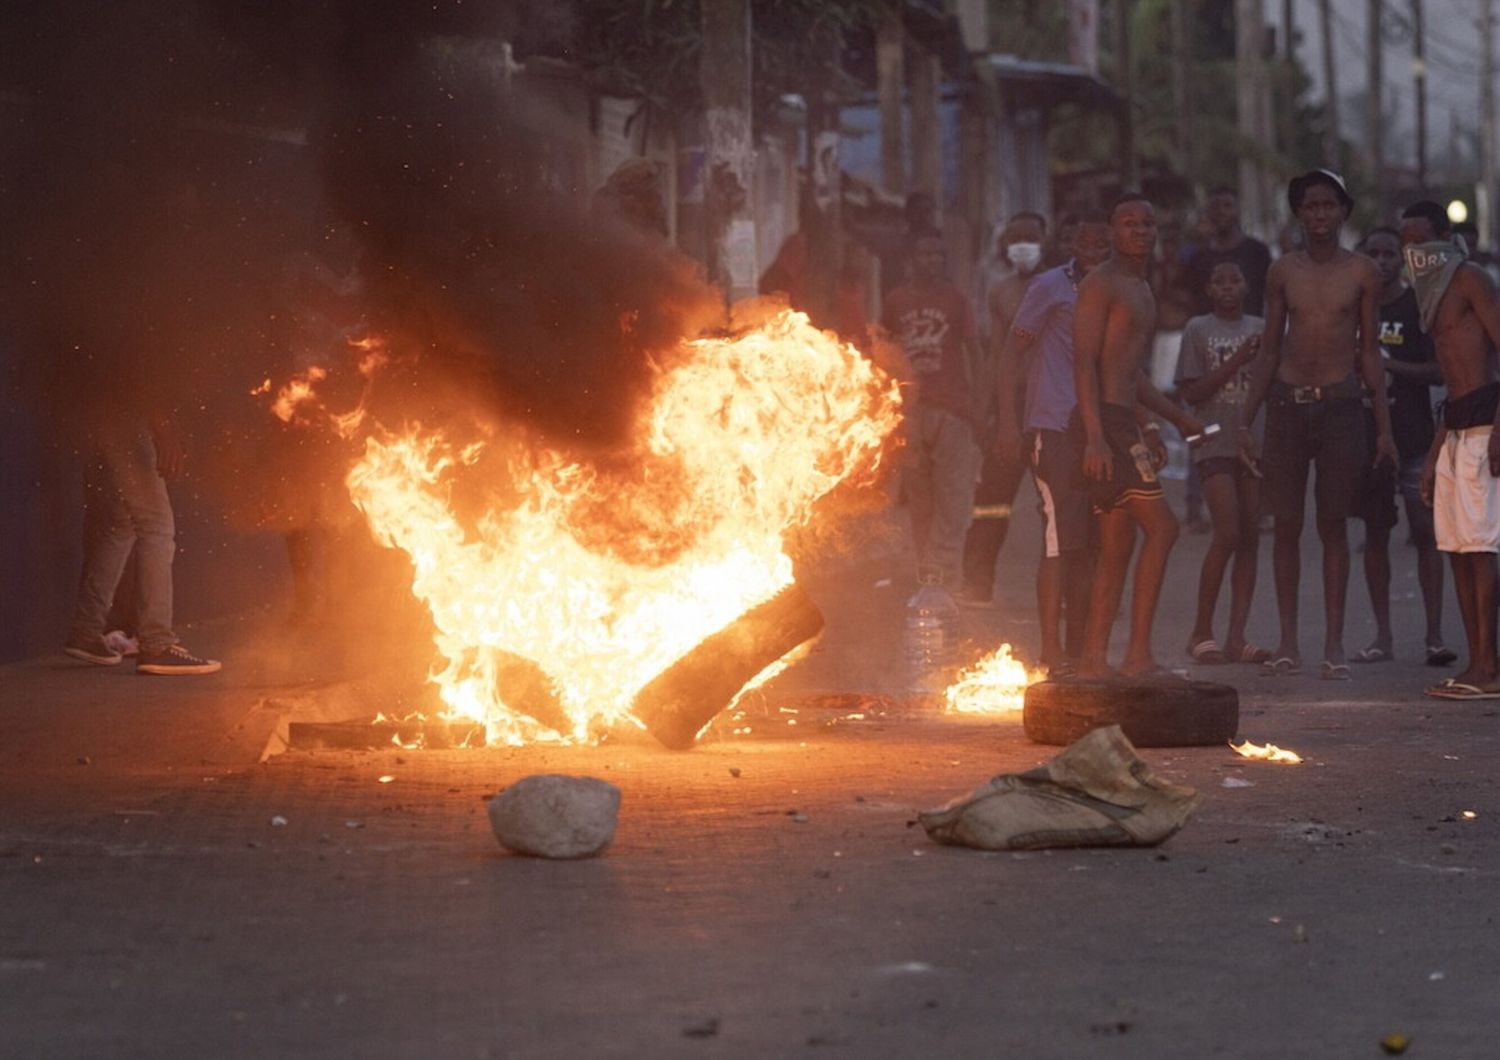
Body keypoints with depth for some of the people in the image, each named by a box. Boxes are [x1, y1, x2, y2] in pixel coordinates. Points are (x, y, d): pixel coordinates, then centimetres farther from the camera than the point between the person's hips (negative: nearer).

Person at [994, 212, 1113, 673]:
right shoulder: (1051, 286, -4)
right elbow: (1012, 353, -6)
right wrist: (1007, 422, -13)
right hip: (1052, 428, -7)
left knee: (1084, 545, 9)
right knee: (1060, 542, -10)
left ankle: (1077, 650, 16)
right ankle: (1052, 652, -7)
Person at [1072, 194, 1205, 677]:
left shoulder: (1142, 290, 23)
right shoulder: (1100, 284, -7)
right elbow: (1085, 360, -15)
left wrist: (1176, 418, 31)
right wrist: (1095, 435, -24)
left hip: (1121, 424, 10)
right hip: (1103, 421, -10)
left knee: (1118, 548, 7)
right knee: (1161, 527, -14)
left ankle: (1092, 658, 8)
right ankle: (1139, 651, -15)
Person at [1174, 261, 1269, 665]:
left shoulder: (1261, 329, 12)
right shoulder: (1198, 330, 2)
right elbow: (1191, 392, -4)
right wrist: (1235, 362, -13)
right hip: (1216, 442, -4)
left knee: (1250, 537, 0)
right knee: (1227, 534, -14)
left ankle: (1237, 636, 2)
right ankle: (1202, 632, -3)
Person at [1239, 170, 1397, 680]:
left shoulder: (1362, 272, 4)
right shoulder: (1283, 271, 7)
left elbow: (1369, 353, 6)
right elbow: (1269, 351, 11)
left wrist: (1384, 427, 2)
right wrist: (1245, 421, 4)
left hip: (1340, 404, -1)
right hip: (1287, 403, 2)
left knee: (1333, 525, -2)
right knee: (1287, 525, 1)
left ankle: (1334, 644, 1)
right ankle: (1288, 643, 7)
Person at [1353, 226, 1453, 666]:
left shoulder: (1418, 307, -2)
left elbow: (1439, 370, -7)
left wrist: (1387, 365, -15)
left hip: (1413, 437, -4)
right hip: (1367, 435, 4)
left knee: (1424, 531, -8)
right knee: (1375, 532, 6)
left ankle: (1435, 635, -6)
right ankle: (1383, 636, 11)